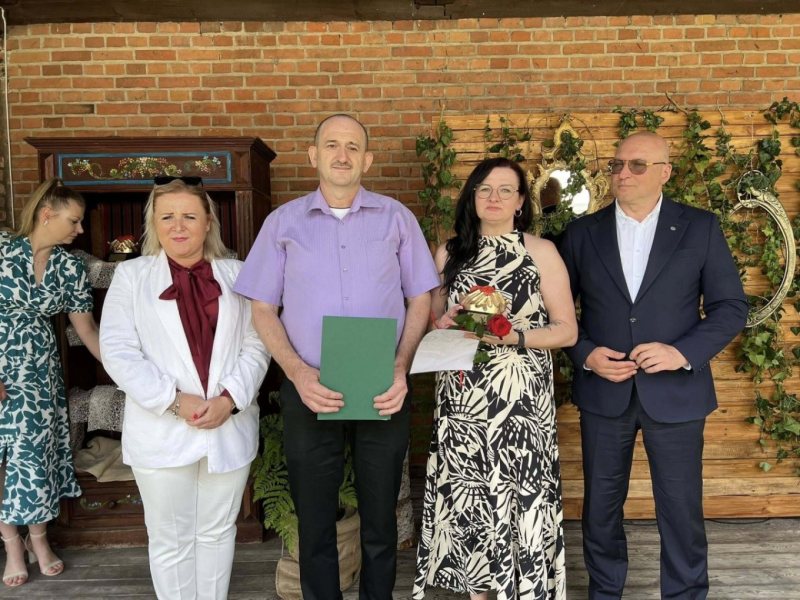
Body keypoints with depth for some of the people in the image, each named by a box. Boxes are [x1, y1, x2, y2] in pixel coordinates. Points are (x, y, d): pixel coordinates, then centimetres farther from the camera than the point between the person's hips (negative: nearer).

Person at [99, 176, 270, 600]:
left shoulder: (236, 274, 7)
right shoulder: (131, 275, 3)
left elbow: (255, 346, 2)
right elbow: (118, 352, -6)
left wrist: (231, 398, -13)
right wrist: (174, 401, -15)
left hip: (230, 429, 2)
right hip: (162, 432, -1)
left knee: (217, 532, 15)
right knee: (170, 540, 10)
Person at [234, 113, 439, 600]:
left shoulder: (396, 218, 3)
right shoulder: (283, 222, 3)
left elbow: (419, 299, 5)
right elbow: (263, 309, 3)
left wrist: (401, 368, -10)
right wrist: (299, 373, -12)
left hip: (383, 392, 0)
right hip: (310, 393, 0)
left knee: (380, 521, 14)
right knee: (315, 523, 13)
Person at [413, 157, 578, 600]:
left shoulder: (541, 252, -1)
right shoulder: (449, 253, 8)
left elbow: (567, 330, -2)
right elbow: (431, 321, 15)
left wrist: (512, 336, -17)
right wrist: (444, 324, -8)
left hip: (520, 398, -2)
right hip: (461, 397, 3)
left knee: (519, 492, 0)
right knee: (466, 493, 8)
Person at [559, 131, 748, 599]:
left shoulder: (700, 227, 0)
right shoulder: (583, 232, 3)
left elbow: (731, 306, -1)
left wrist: (685, 352, -16)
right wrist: (585, 354, -11)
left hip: (676, 390, -1)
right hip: (603, 392, 2)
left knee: (682, 510, 10)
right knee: (601, 506, 14)